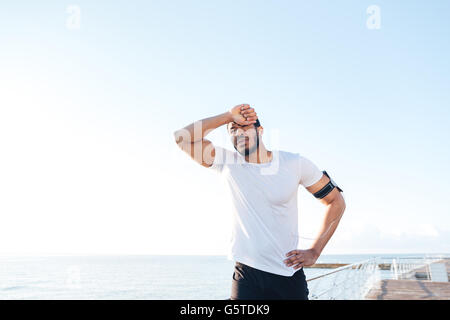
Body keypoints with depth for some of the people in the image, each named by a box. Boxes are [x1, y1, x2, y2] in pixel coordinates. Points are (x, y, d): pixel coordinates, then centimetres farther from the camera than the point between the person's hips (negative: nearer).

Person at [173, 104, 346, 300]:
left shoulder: (295, 163, -3)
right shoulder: (227, 162, -2)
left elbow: (336, 201, 4)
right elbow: (182, 137, -11)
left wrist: (314, 252, -2)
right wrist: (229, 116, -11)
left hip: (290, 275, 1)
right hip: (246, 275, 0)